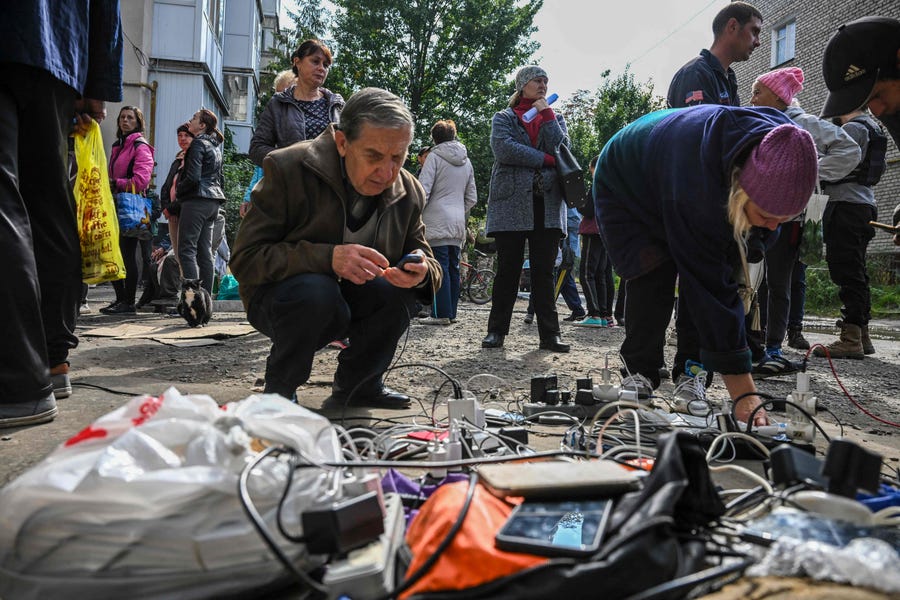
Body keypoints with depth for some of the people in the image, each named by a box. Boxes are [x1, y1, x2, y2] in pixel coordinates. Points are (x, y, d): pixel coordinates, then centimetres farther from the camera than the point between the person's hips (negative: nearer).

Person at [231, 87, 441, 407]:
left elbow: (429, 264, 0)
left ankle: (356, 384, 1)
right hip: (279, 295, -4)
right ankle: (277, 391, -9)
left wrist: (422, 272, -28)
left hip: (351, 303, 4)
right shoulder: (288, 168, -19)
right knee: (316, 289, -35)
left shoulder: (408, 192, -6)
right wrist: (327, 257, -40)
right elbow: (244, 259, -24)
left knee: (400, 288, -24)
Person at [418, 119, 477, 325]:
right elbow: (472, 197, 18)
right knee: (453, 267, 9)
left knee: (440, 267, -7)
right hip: (458, 223, 6)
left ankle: (441, 313, -9)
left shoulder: (435, 157, -4)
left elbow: (423, 191, -11)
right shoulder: (466, 161, 16)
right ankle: (451, 312, 13)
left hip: (437, 221, -6)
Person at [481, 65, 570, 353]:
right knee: (508, 270, -1)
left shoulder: (555, 118, 22)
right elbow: (503, 149, -8)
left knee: (544, 272, 1)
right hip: (511, 202, -2)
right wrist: (545, 160, -7)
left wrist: (546, 113, 2)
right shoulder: (504, 118, 13)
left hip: (547, 204, 2)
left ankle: (550, 334, 2)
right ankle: (496, 330, 7)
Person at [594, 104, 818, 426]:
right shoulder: (695, 191, -46)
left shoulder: (777, 144, -27)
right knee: (655, 277, -21)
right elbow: (713, 290, -44)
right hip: (626, 187, -6)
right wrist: (744, 394, -42)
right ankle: (639, 372, -3)